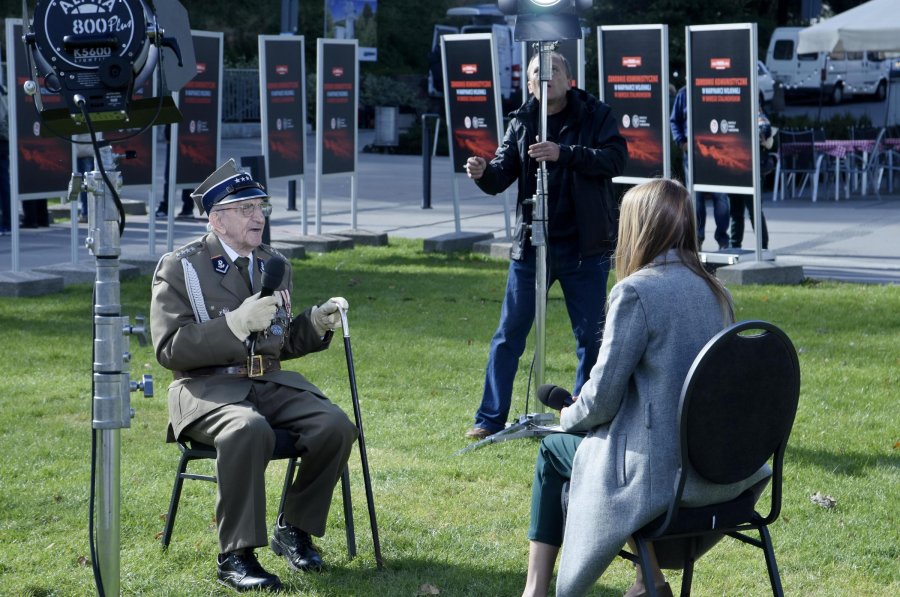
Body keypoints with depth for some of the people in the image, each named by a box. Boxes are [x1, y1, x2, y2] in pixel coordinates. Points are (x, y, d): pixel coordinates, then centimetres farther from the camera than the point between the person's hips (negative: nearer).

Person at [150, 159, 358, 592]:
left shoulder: (275, 266, 16)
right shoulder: (180, 268, -2)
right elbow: (169, 349, -12)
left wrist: (316, 324, 2)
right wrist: (236, 323, -21)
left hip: (270, 382, 6)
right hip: (208, 387, -5)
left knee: (336, 426, -21)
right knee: (249, 430, -38)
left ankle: (294, 529, 0)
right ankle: (235, 556, -25)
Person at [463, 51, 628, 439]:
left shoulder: (595, 116, 0)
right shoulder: (521, 122, 6)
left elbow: (616, 159, -16)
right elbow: (501, 178, 0)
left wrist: (563, 154, -27)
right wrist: (483, 172, -24)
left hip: (584, 248, -2)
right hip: (531, 244, 2)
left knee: (591, 337, 6)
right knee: (508, 335, 5)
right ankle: (490, 418, 13)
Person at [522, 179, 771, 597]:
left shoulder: (636, 291, -16)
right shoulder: (714, 290, 7)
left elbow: (602, 397, -14)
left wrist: (569, 417, 8)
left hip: (663, 471, -7)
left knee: (553, 450, 18)